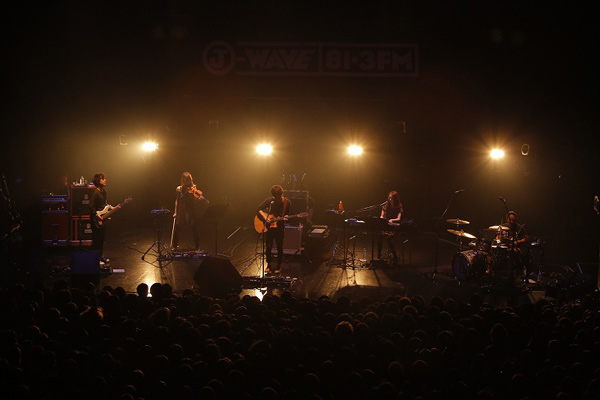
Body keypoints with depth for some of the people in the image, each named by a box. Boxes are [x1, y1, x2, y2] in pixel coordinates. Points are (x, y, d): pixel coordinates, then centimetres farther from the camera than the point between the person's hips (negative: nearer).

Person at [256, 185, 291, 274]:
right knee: (268, 246, 0)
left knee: (279, 247, 4)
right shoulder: (269, 200, -6)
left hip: (279, 227, 0)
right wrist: (265, 218, -16)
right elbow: (258, 209, -3)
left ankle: (278, 266, 20)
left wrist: (284, 218, -22)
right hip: (269, 227, 1)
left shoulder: (287, 202, -6)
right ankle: (268, 265, 18)